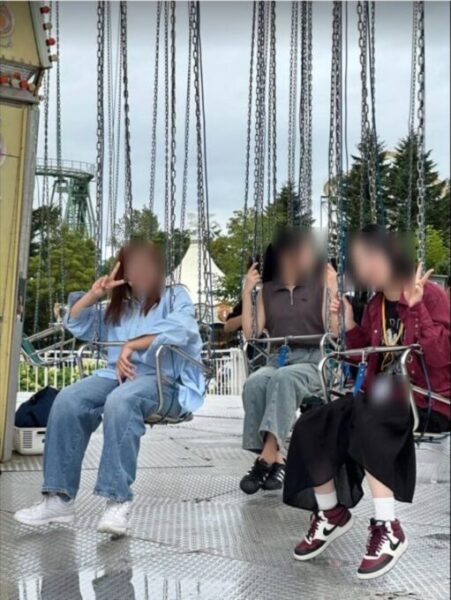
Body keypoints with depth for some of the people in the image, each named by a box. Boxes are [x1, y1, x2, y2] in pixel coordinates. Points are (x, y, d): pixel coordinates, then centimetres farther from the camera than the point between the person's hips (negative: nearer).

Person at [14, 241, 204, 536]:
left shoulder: (175, 296, 11)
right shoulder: (118, 306, 25)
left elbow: (179, 330, -11)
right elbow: (76, 324, 25)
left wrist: (132, 344, -14)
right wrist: (93, 294, 9)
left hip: (164, 380, -5)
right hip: (119, 374, 5)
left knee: (120, 401, -39)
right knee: (68, 400, -24)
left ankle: (118, 501, -42)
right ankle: (59, 498, -26)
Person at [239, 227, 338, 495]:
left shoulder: (320, 285, 8)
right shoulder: (267, 290, 16)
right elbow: (251, 332, 9)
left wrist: (333, 290, -8)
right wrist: (247, 292, 6)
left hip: (313, 361, -3)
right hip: (278, 359, 3)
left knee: (283, 378, -37)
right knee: (254, 383, -33)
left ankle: (266, 458, -41)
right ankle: (276, 459, -32)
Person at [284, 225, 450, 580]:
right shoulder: (376, 306, 11)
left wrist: (416, 306, -26)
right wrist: (349, 324, 5)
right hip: (383, 398, 7)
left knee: (366, 423, -35)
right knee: (313, 427, -10)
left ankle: (388, 529, -27)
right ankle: (331, 514, 10)